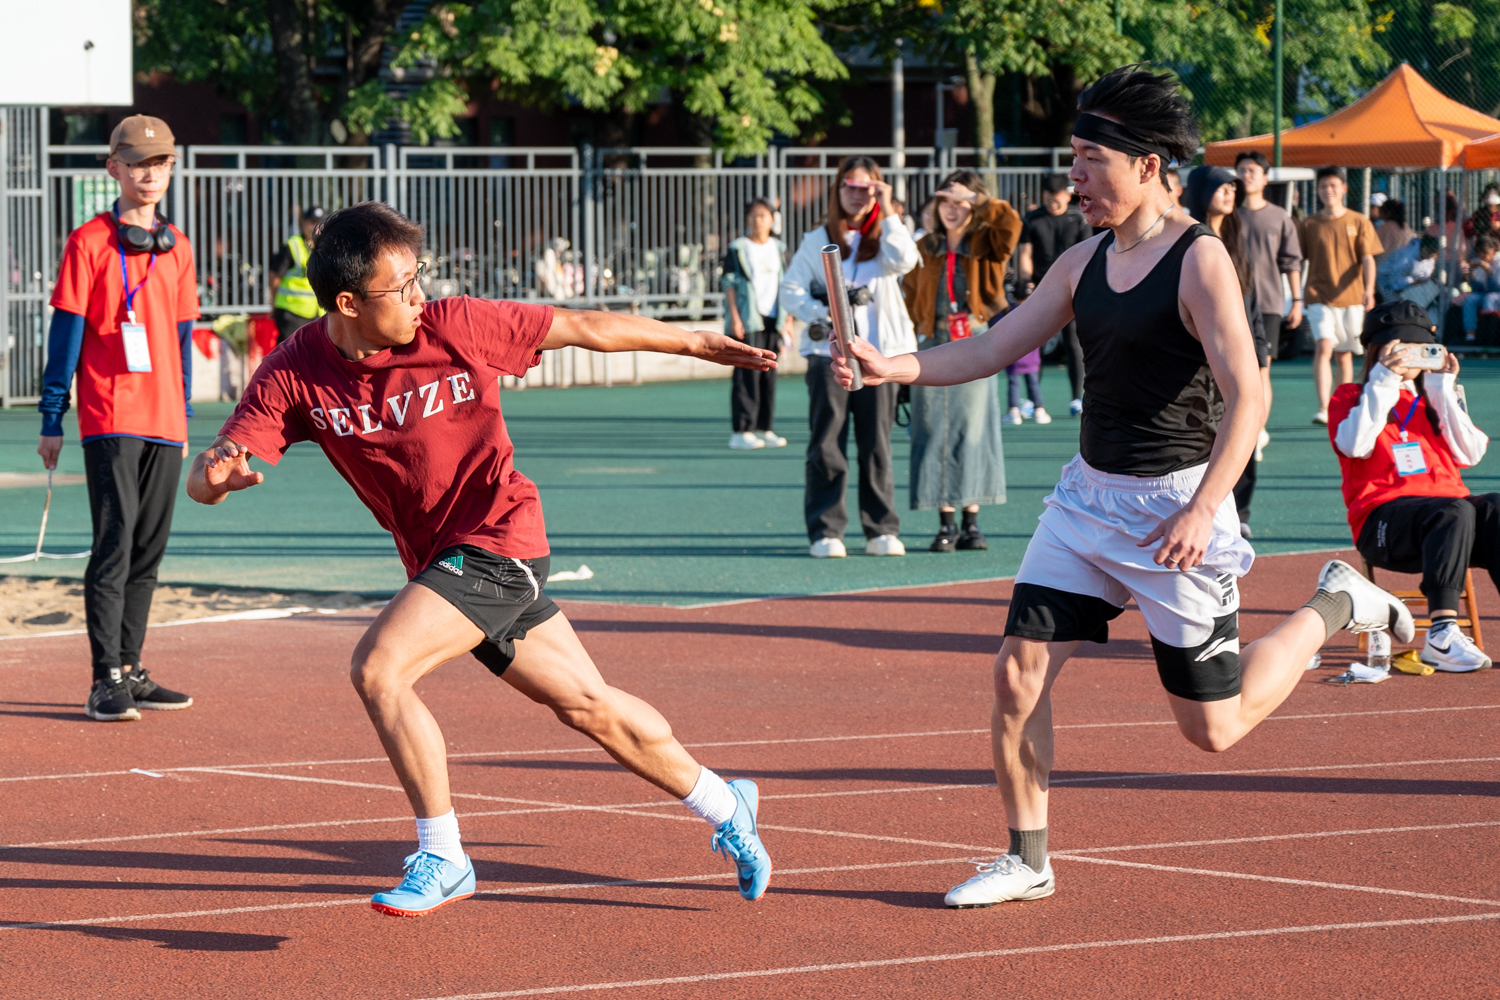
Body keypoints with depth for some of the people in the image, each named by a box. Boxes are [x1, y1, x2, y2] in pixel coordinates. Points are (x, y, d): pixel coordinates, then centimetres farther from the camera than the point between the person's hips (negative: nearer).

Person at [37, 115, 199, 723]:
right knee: (115, 542, -10)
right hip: (110, 418, -6)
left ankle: (131, 673, 17)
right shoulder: (91, 242, -3)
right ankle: (107, 682, -10)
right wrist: (51, 421, -6)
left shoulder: (177, 247, 14)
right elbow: (65, 334, -4)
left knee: (150, 549, 9)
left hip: (164, 422, 6)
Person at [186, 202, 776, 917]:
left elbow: (584, 328, -1)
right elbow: (207, 477, -14)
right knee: (586, 704, 15)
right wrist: (215, 474, -40)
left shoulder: (457, 327, -14)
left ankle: (441, 860, -9)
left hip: (498, 540, -5)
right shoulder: (293, 375, -7)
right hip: (439, 559, 5)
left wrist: (698, 343, 8)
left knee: (376, 668, -22)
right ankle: (724, 807, 36)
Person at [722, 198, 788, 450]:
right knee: (747, 375, -8)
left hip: (773, 319, 5)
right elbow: (730, 284, -3)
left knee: (769, 374, 5)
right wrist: (734, 317, -12)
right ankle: (741, 431, -7)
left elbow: (785, 285, 18)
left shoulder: (779, 249, 15)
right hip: (747, 320, -5)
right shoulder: (737, 249, 0)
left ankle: (764, 429, 11)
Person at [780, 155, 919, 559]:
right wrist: (823, 316, -10)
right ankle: (825, 532, -1)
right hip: (828, 353, -1)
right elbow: (791, 291, 6)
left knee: (877, 445, 1)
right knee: (826, 445, -4)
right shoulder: (818, 241, 11)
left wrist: (887, 213, -7)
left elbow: (904, 261, -10)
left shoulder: (883, 237, 12)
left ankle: (882, 530, 7)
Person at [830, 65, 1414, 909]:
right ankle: (1028, 861, 11)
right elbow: (992, 350, 7)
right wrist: (896, 368, -10)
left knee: (1214, 728, 2)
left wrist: (1201, 513, -29)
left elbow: (1247, 397, -20)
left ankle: (1336, 607, 25)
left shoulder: (1199, 261, -15)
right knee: (1020, 672, -4)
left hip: (1175, 504, -7)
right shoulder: (1084, 265, 7)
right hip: (1090, 494, 7)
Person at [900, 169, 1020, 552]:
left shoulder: (986, 246, 4)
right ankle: (945, 524, 2)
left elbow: (1009, 223, -17)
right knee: (936, 432, -1)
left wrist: (976, 199, -11)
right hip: (933, 348, 2)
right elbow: (910, 300, 12)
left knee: (972, 430, -1)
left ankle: (971, 523, 5)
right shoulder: (923, 250, 11)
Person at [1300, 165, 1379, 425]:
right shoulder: (1309, 225, 5)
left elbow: (1367, 259, 0)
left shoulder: (1358, 223, 5)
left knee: (1344, 354, 9)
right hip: (1319, 296, -1)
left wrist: (1369, 289, -16)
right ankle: (1323, 409, -27)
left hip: (1351, 298, 1)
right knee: (1323, 347, -19)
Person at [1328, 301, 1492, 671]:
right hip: (1383, 517, -4)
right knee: (1455, 512, -36)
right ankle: (1442, 636, -48)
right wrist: (1383, 380, -10)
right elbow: (1355, 445, -10)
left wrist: (1443, 390, 5)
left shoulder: (1432, 400, 27)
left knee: (1493, 508, -30)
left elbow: (1469, 454, 10)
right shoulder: (1350, 397, 14)